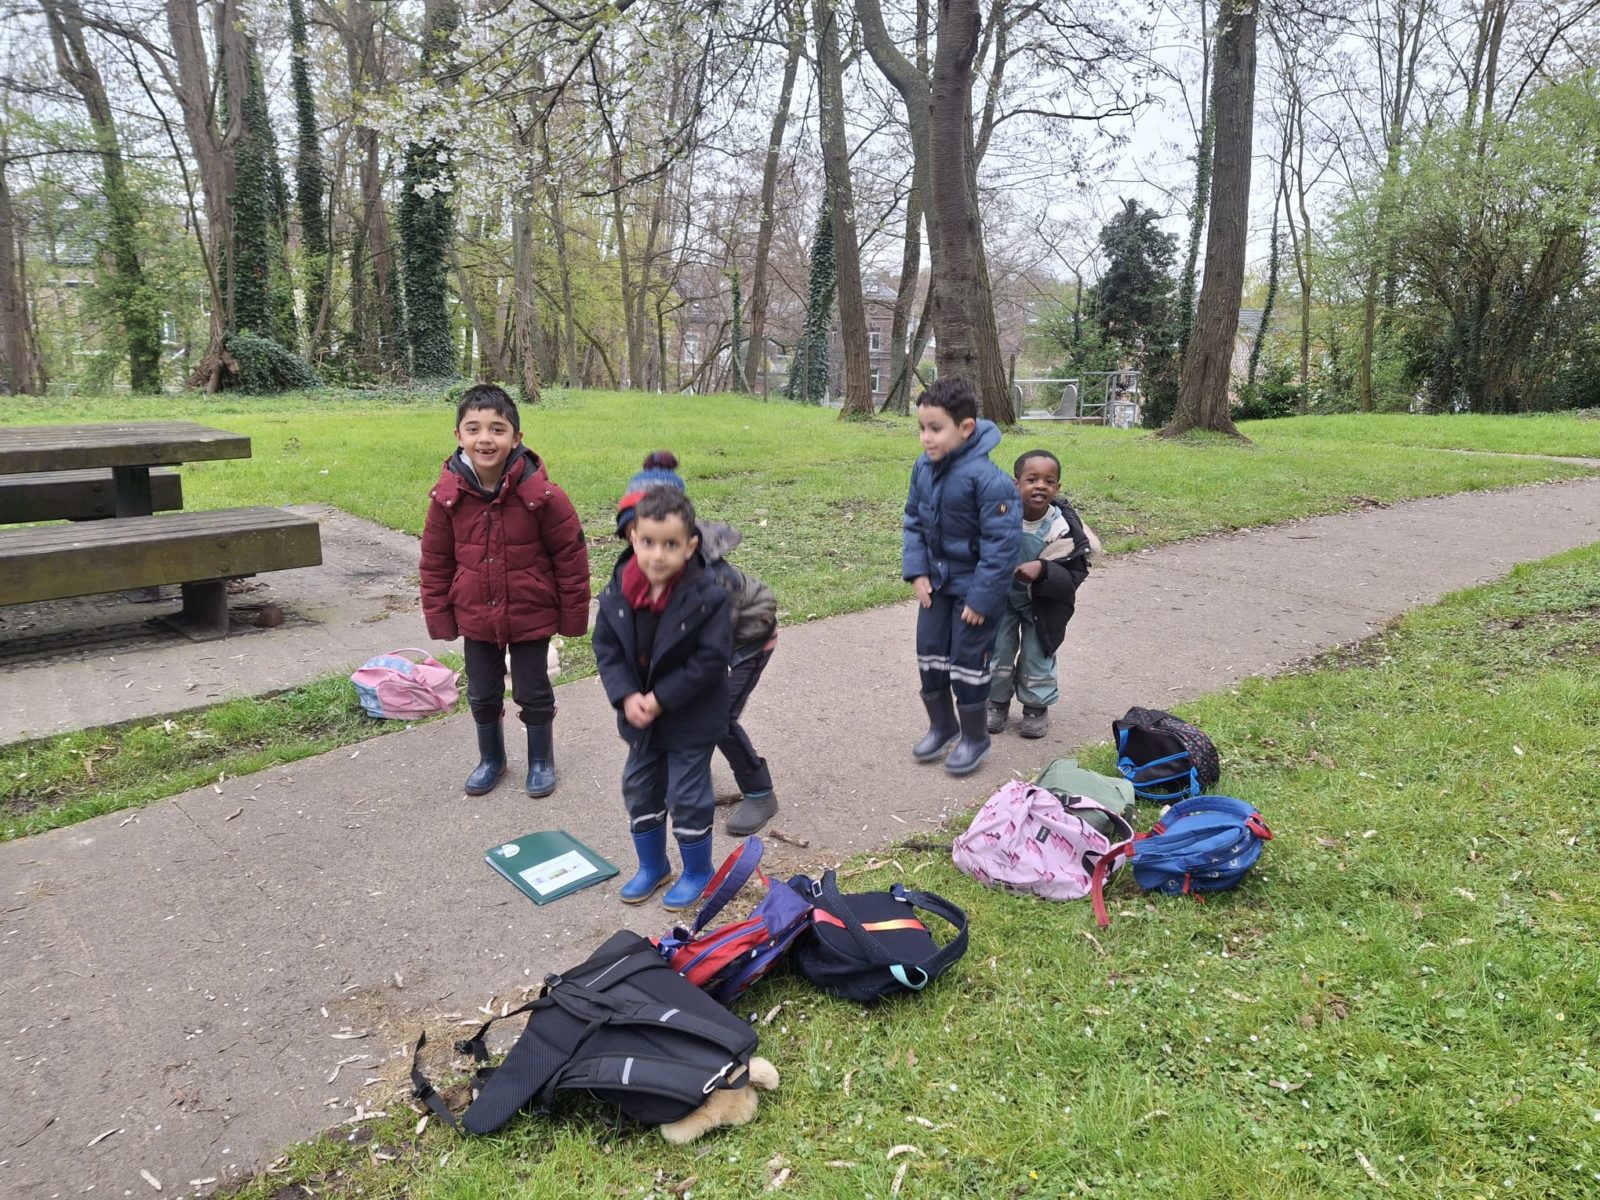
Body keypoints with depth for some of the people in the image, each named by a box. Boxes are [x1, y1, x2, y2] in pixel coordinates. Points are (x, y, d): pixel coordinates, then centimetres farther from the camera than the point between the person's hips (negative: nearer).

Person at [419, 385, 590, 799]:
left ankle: (541, 761, 35)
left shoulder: (541, 494, -20)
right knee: (482, 695, 18)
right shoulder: (447, 495, -12)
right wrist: (440, 617, 2)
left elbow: (571, 554, -11)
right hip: (476, 618, 3)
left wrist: (573, 616, -5)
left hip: (531, 616, -3)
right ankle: (490, 759, 42)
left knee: (533, 694, 12)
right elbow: (435, 562, 0)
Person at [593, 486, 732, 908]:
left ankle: (697, 871, 31)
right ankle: (652, 865, 40)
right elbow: (606, 647, -4)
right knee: (639, 790, 19)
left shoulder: (707, 596, -24)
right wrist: (626, 697, -17)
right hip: (640, 716, 5)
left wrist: (661, 698, -22)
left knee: (687, 797, 7)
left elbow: (710, 660, -22)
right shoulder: (617, 590, -11)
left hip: (691, 720, -5)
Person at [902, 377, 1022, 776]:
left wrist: (982, 597, -21)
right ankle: (942, 725, 34)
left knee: (967, 662, 3)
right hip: (936, 582, 7)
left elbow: (1001, 544, -23)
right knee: (930, 654, 14)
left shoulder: (988, 478, -26)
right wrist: (917, 571, -2)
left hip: (973, 586, -6)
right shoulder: (924, 467, -5)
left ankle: (974, 737, 24)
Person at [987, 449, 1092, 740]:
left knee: (1037, 654, 10)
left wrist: (1042, 570, -37)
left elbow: (1074, 573, -22)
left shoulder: (1063, 526, -26)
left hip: (1043, 601, -1)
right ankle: (997, 703, 31)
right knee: (998, 650, 9)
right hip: (1002, 595, 1)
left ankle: (1037, 708, 31)